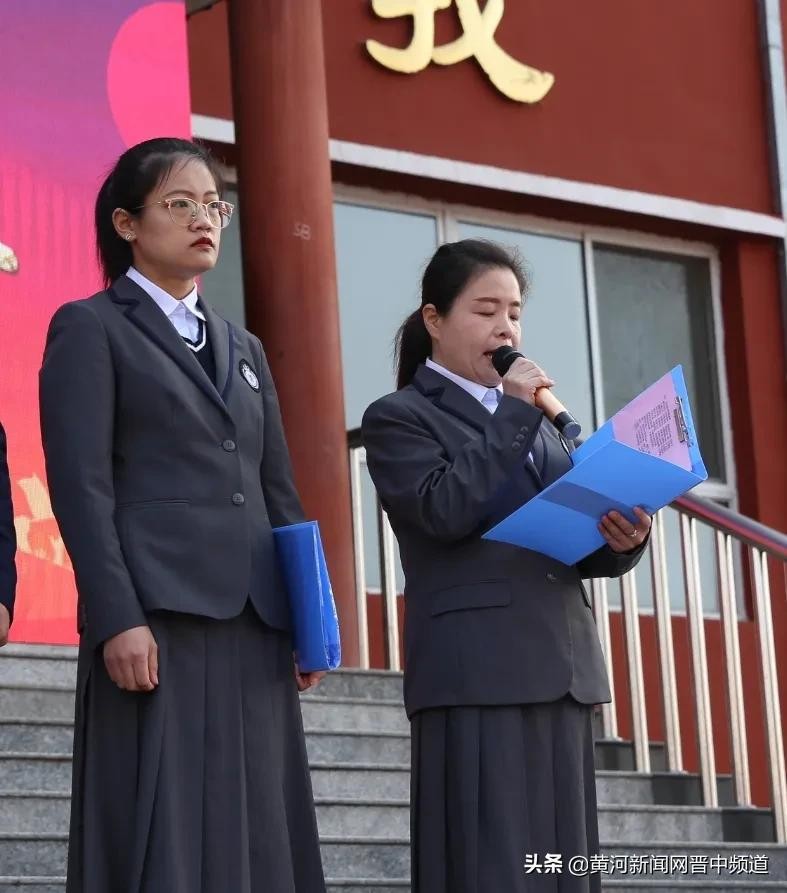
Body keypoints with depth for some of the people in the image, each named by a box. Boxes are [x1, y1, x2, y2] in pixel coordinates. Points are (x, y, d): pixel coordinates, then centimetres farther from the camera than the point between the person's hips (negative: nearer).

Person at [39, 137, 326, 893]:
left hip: (253, 627, 6)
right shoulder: (89, 329, 4)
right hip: (156, 621, -6)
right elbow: (81, 484, -7)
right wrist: (117, 619, -17)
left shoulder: (243, 348, 23)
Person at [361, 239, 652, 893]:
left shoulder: (538, 418, 24)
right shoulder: (398, 419, 4)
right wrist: (515, 412, -9)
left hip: (561, 669, 6)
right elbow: (446, 509, -15)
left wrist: (621, 539, -3)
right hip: (476, 674, -6)